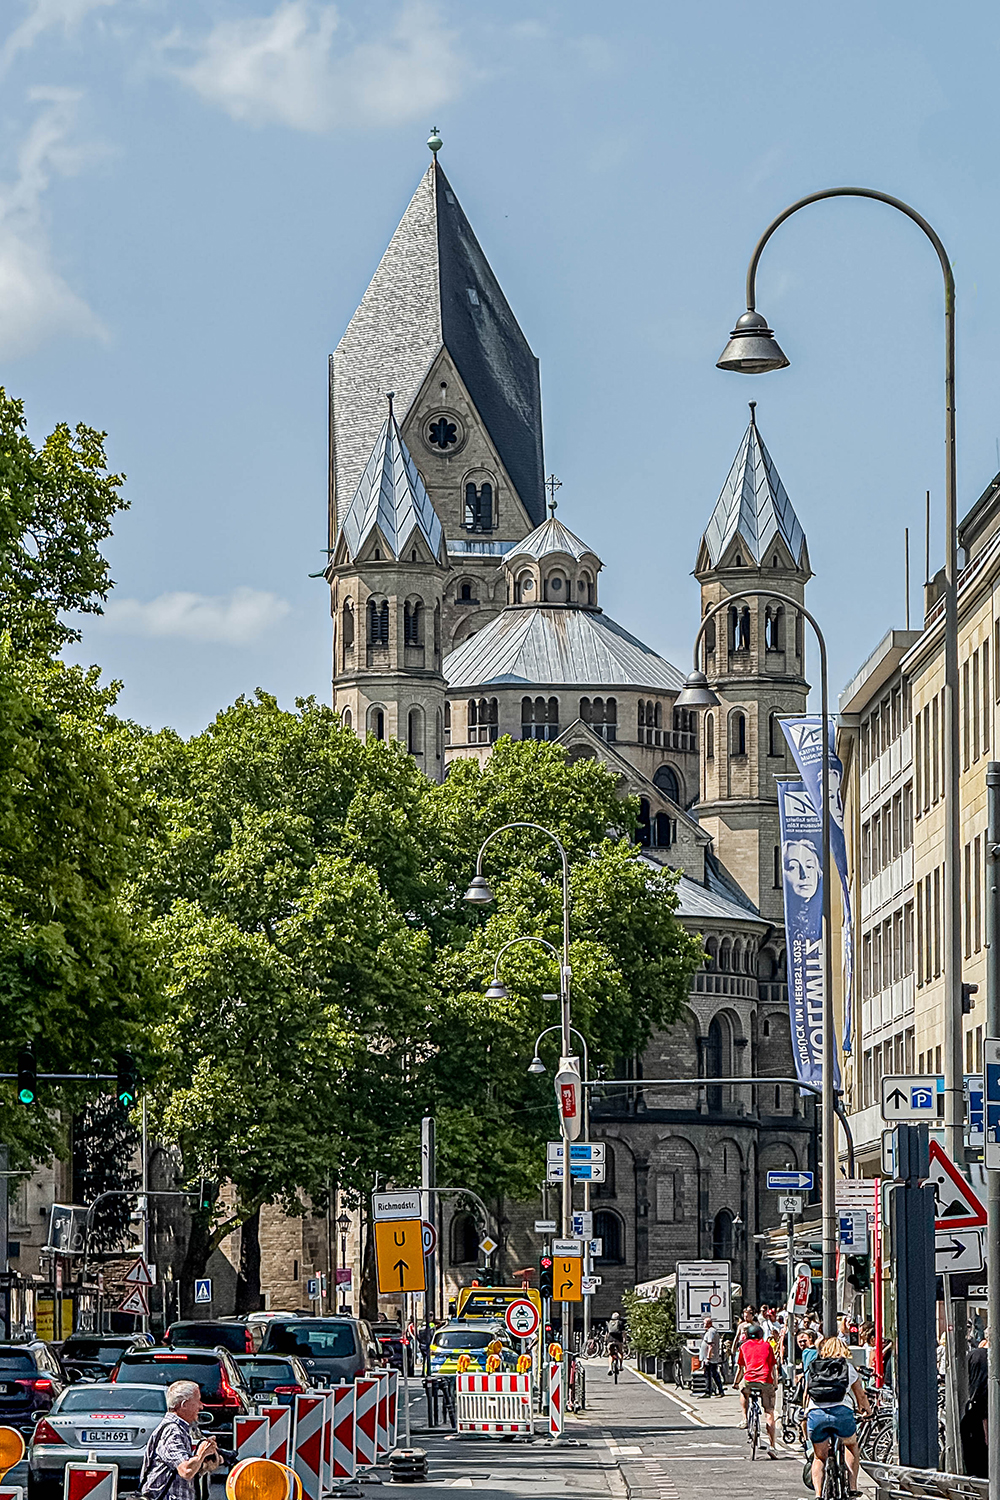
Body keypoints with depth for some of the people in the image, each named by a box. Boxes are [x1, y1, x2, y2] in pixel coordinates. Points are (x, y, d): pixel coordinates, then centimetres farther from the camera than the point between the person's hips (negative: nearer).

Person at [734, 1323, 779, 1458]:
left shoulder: (744, 1346, 17)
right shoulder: (767, 1345, 17)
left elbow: (740, 1368, 22)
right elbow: (773, 1366, 17)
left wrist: (736, 1383, 36)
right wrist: (775, 1382, 30)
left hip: (749, 1380, 0)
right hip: (766, 1381, 0)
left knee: (743, 1390, 37)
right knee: (769, 1414, 4)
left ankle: (745, 1419, 27)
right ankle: (771, 1446, -1)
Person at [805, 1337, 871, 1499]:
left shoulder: (813, 1368, 23)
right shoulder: (848, 1367, 19)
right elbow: (861, 1396, 28)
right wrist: (866, 1410, 49)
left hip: (815, 1413, 1)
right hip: (841, 1412, -1)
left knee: (819, 1457, 18)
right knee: (851, 1445, 27)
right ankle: (853, 1486, 20)